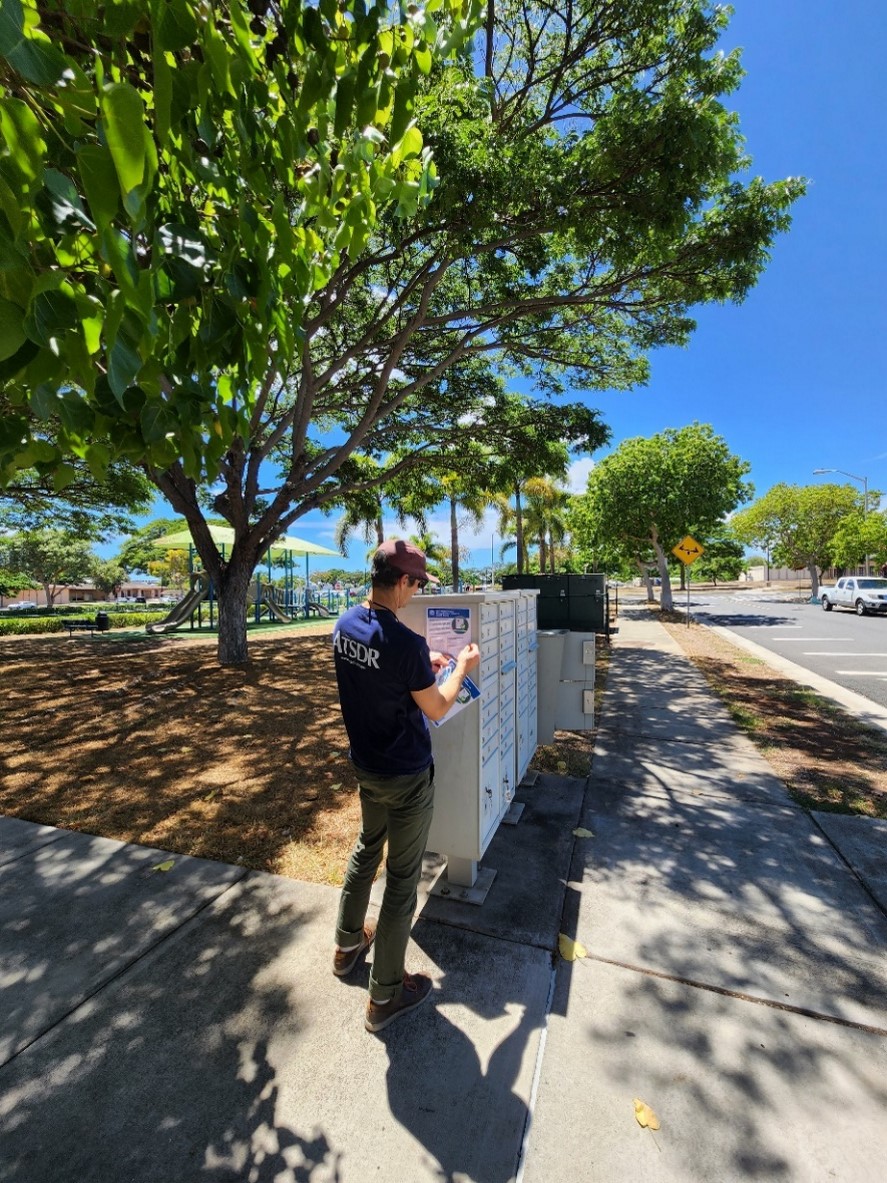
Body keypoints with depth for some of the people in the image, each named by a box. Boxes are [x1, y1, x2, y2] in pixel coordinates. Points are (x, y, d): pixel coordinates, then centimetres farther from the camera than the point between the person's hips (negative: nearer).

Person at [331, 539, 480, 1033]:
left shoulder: (346, 623, -6)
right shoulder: (405, 642, -30)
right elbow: (436, 710, -16)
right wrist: (462, 667, -2)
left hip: (366, 764, 8)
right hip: (407, 776, -7)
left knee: (366, 849, 29)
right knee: (402, 879, 12)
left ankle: (348, 944, 50)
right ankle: (385, 996, 32)